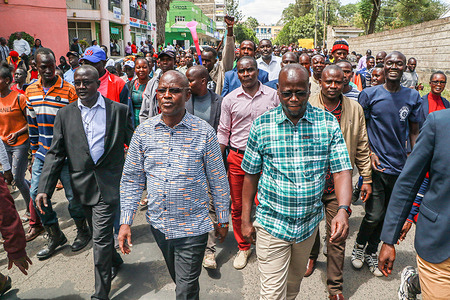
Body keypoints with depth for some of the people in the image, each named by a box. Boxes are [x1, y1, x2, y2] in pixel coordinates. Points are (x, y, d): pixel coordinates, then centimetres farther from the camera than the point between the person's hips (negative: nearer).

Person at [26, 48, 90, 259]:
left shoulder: (68, 90, -10)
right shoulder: (31, 91, 7)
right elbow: (32, 124, 14)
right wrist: (34, 152, 14)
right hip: (42, 153, 5)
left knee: (72, 194, 2)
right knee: (36, 193, 6)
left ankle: (83, 231, 27)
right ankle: (55, 236, 24)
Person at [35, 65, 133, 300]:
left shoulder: (118, 110, -3)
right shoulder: (65, 114, 4)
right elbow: (55, 154, 3)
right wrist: (44, 188, -4)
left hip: (108, 184, -4)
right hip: (83, 185, 4)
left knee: (100, 238, -3)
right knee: (100, 233, 20)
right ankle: (115, 261, 48)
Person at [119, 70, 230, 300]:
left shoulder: (204, 132, -12)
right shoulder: (143, 132, -5)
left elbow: (218, 180, -4)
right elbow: (131, 180, 2)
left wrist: (223, 220, 2)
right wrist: (125, 222, -2)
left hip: (192, 226, -3)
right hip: (158, 224, 4)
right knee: (177, 278, 25)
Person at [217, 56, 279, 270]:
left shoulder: (273, 96, 1)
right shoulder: (229, 99, 2)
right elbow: (223, 132, 7)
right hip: (237, 158, 2)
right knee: (237, 207, 10)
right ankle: (243, 248, 29)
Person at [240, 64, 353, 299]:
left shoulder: (328, 123, -6)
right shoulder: (262, 125, -8)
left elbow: (341, 170, -9)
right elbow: (251, 174, -2)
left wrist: (343, 210, -26)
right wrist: (245, 220, -1)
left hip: (310, 222, 3)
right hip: (271, 223, -2)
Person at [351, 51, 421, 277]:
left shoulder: (413, 97, 4)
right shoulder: (369, 94, -4)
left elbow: (414, 131, 10)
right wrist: (369, 153, -10)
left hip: (399, 166, 3)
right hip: (376, 164, -3)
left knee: (387, 215, 13)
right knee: (374, 214, -5)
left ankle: (371, 252, 33)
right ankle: (359, 245, 25)